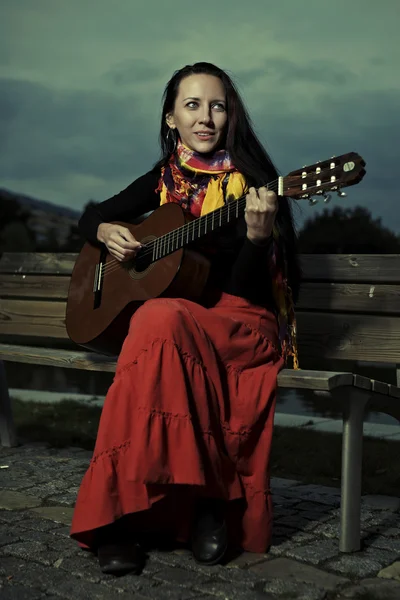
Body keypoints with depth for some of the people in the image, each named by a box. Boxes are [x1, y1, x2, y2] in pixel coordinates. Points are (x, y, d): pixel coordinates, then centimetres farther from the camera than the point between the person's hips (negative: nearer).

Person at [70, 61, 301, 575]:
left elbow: (245, 287, -8)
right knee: (157, 323, -34)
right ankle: (203, 499, -25)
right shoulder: (163, 180, 12)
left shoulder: (250, 182, -1)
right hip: (168, 309, 4)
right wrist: (106, 231, 2)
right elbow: (91, 215, 25)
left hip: (241, 323, -3)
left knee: (160, 322, -35)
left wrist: (258, 235, -28)